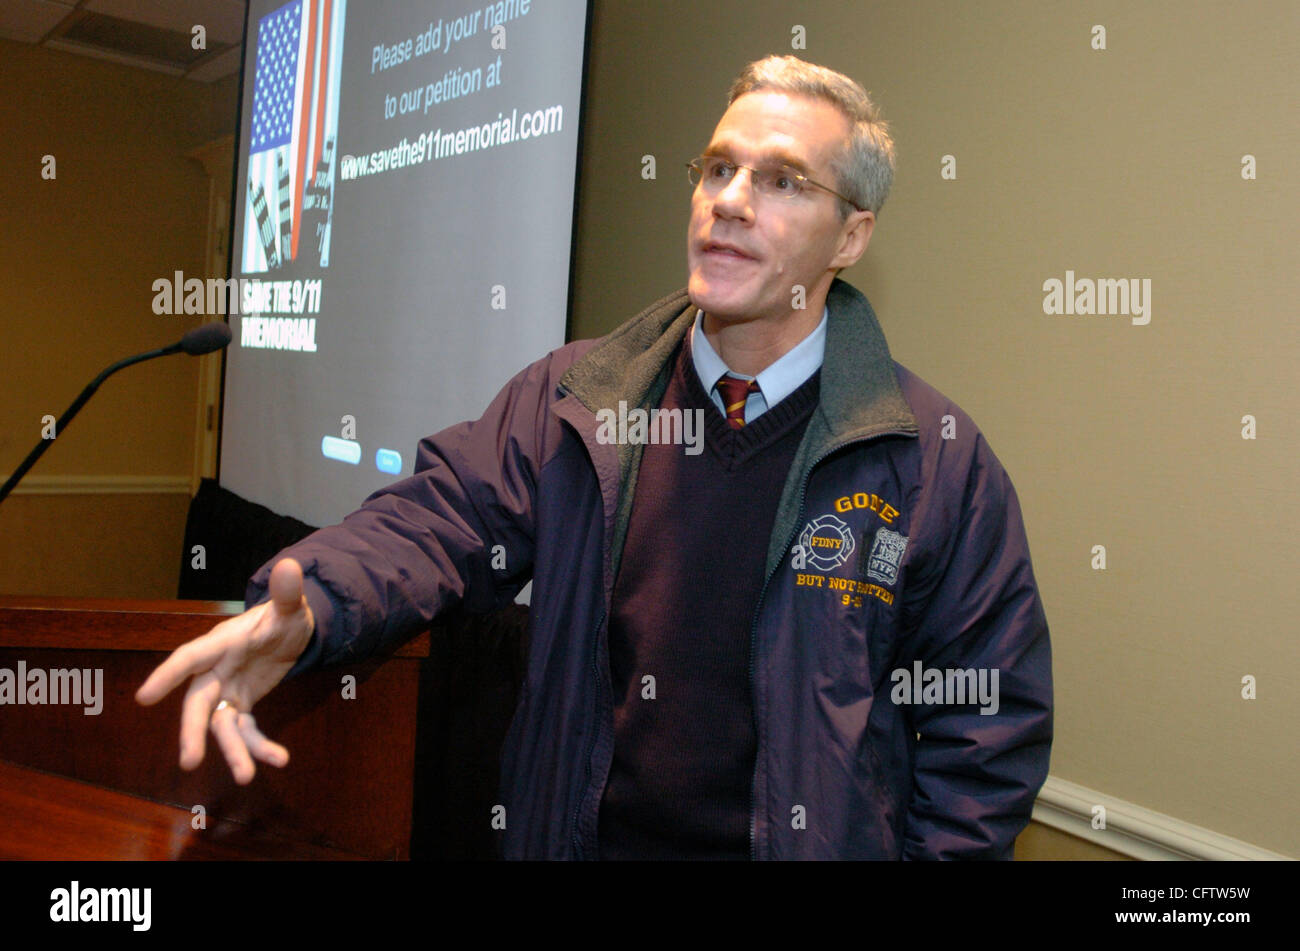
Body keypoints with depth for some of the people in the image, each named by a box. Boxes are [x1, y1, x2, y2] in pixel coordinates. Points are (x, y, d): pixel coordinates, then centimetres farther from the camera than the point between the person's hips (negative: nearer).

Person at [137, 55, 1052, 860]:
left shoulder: (940, 462, -10)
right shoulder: (570, 398, -3)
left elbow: (989, 724, -5)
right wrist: (303, 608, -27)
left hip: (807, 840, -2)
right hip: (578, 834, 3)